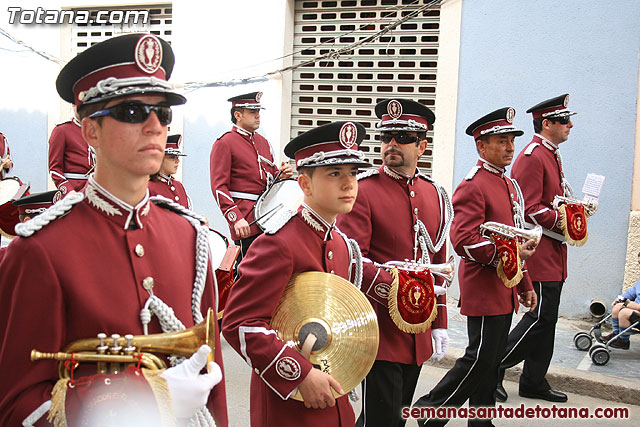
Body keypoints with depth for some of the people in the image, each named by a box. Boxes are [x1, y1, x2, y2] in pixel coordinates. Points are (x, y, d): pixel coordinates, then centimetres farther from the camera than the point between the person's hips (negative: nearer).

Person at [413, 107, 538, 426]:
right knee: (480, 358, -6)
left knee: (492, 359, 14)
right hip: (484, 290, -9)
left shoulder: (510, 184, 17)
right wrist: (508, 254, -23)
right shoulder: (473, 186, -13)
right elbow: (463, 241, -22)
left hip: (505, 293, 9)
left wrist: (525, 285, 22)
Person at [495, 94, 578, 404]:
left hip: (552, 256, 10)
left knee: (546, 319, 12)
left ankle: (534, 381, 21)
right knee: (541, 317, -8)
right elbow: (529, 209, -20)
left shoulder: (552, 156, 18)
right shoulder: (532, 157, -14)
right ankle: (493, 367, 3)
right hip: (538, 253, -10)